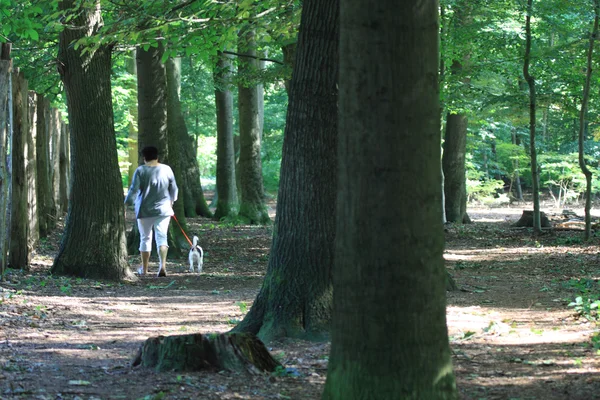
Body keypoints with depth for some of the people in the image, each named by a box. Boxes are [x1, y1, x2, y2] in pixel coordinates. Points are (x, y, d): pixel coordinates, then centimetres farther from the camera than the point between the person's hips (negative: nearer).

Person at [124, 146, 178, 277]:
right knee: (161, 237, 0)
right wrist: (171, 201, 26)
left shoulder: (140, 170, -7)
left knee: (145, 238, 11)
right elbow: (174, 188, 9)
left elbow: (133, 190, -11)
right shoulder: (166, 169, 0)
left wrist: (126, 204, -6)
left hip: (145, 210, -1)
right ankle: (163, 265, -20)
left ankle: (144, 269, 19)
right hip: (163, 209, 1)